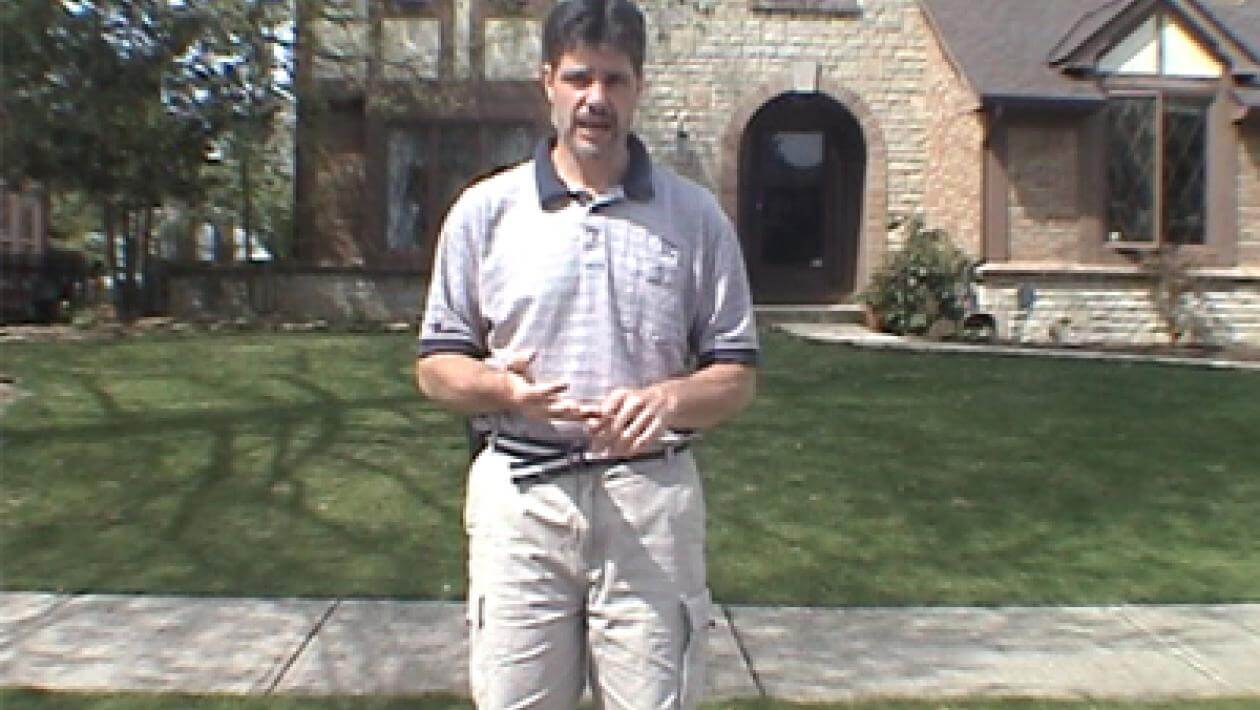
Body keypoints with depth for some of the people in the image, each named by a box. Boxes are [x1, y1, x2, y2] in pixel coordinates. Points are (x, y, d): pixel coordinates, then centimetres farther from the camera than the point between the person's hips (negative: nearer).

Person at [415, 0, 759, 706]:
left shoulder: (696, 214, 4)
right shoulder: (485, 209, 4)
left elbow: (737, 375, 5)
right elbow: (437, 365, 6)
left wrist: (669, 397, -16)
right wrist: (505, 388, -15)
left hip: (653, 495, 0)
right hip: (520, 494, 0)